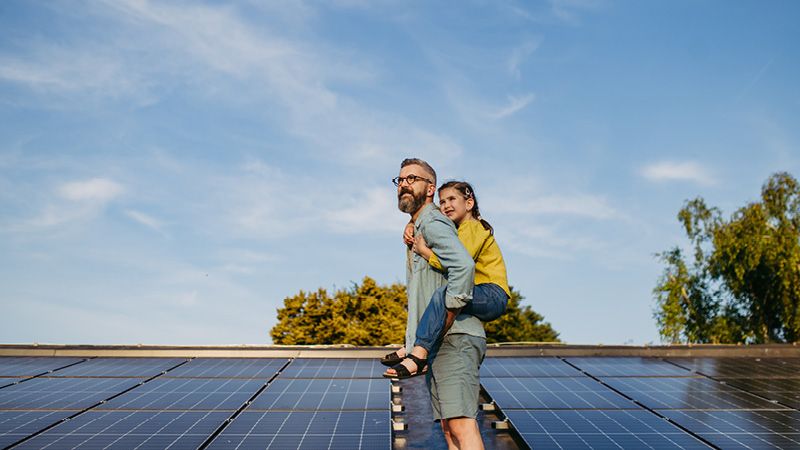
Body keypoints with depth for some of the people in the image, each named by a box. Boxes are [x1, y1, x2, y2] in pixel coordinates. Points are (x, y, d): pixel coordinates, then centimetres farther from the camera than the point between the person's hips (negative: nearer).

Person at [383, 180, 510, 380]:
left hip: (493, 296, -11)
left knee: (444, 294, -34)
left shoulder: (472, 227, -7)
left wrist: (423, 250, -14)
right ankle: (411, 348, 5)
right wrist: (411, 227, 10)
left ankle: (417, 356, -39)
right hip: (480, 299, 11)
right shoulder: (456, 229, 22)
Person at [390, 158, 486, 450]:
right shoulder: (416, 229, 24)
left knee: (461, 423, -18)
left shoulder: (432, 223, -8)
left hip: (454, 338, -11)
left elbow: (463, 265, -28)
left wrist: (448, 313, -20)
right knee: (448, 426, 9)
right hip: (437, 342, 11)